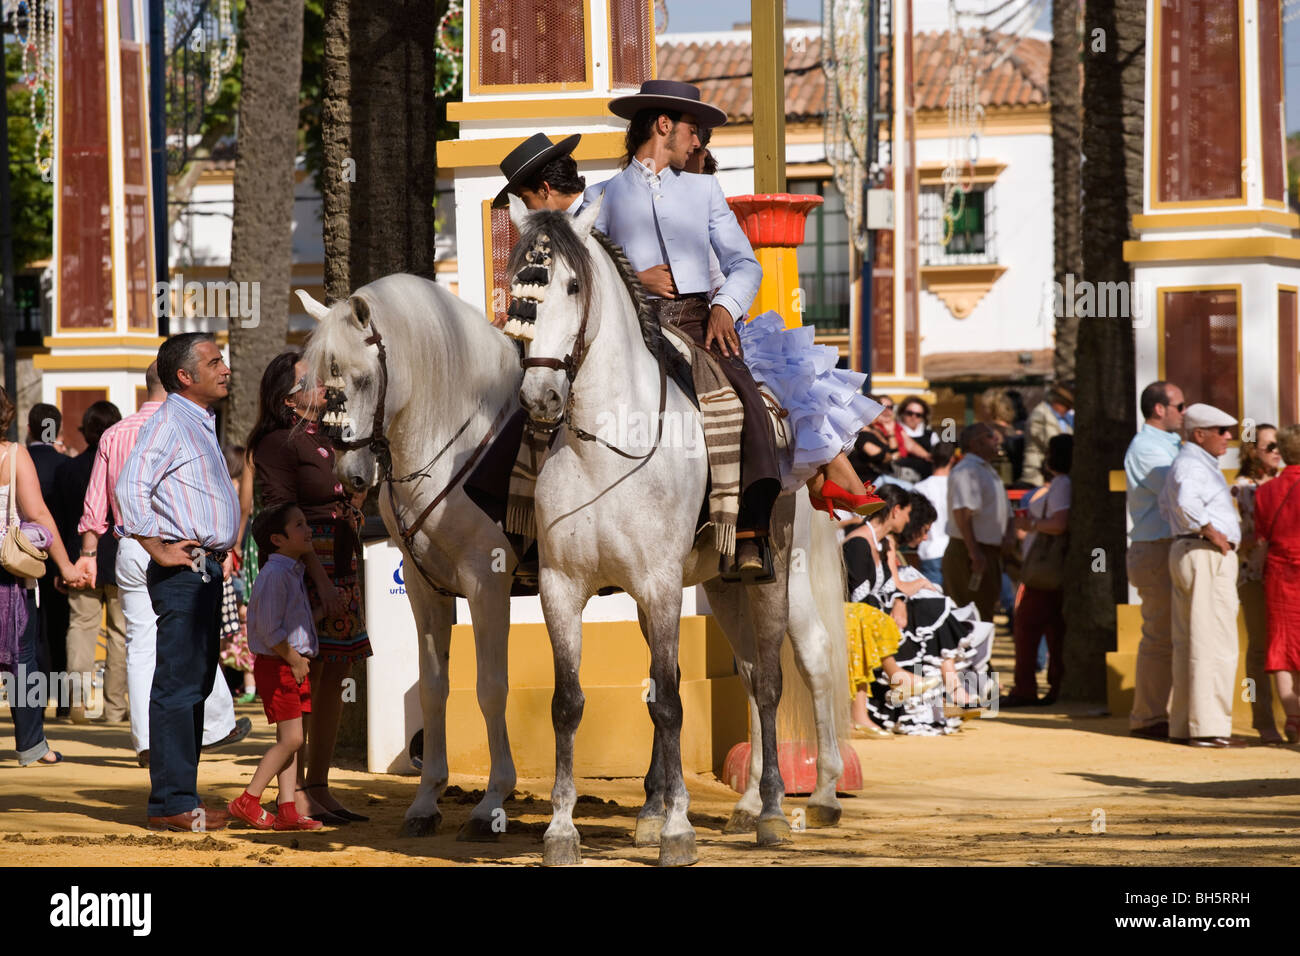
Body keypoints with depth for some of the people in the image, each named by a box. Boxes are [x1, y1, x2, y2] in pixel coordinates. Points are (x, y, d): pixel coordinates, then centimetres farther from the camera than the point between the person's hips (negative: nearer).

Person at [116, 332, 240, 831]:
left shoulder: (202, 424, 20)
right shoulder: (168, 424, -11)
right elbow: (129, 487, -22)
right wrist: (159, 549, -21)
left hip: (208, 569, 10)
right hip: (183, 570, -10)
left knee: (196, 684, 11)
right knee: (178, 685, -10)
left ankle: (180, 797, 16)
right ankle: (172, 803, -10)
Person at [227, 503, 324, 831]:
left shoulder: (293, 572, 15)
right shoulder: (275, 574, -17)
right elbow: (270, 630, -21)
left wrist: (300, 660, 13)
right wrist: (294, 660, -13)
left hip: (295, 665, 10)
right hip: (277, 666, -10)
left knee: (290, 741, 7)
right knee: (291, 738, -11)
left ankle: (287, 809, 8)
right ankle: (247, 801, -5)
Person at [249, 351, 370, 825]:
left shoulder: (321, 441, 19)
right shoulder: (278, 444, -9)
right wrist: (321, 582, -21)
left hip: (338, 570, 9)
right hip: (302, 572, -9)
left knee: (333, 679, 7)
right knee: (303, 678, -9)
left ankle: (319, 789, 12)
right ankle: (295, 795, -7)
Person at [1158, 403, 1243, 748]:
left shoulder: (1196, 462, 20)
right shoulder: (1192, 465, -13)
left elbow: (1166, 504, 31)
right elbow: (1186, 503, -33)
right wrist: (1211, 532, -21)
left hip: (1185, 552, 11)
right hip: (1205, 555, -11)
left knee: (1189, 643, 11)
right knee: (1214, 643, -10)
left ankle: (1183, 725, 14)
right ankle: (1209, 726, -11)